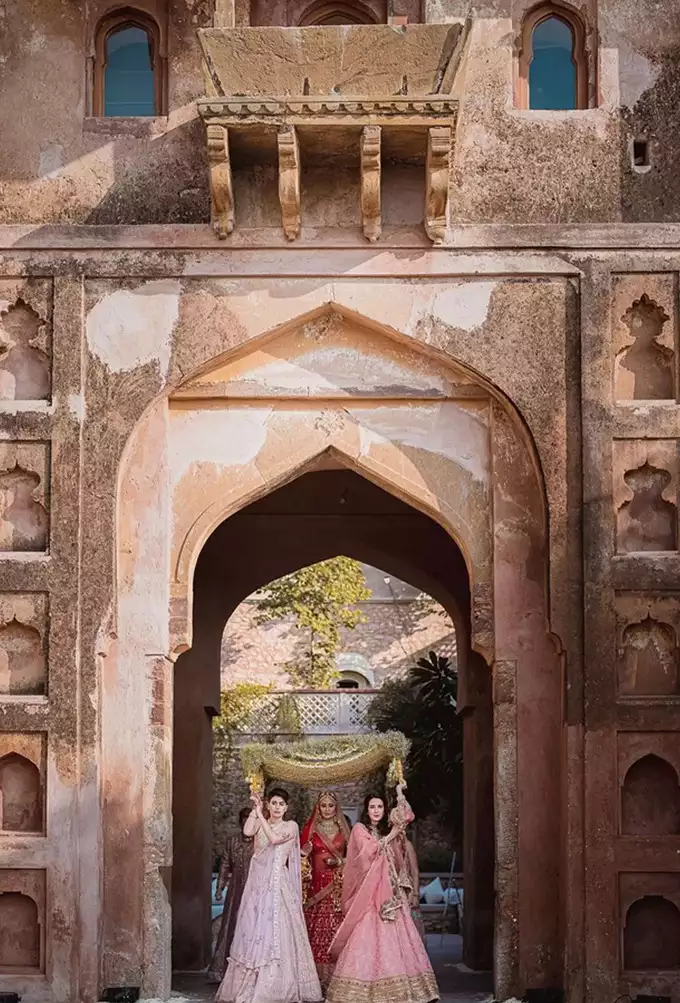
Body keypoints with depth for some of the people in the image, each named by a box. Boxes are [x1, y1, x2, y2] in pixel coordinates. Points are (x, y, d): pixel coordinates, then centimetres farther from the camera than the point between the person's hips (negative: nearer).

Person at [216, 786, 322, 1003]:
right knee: (254, 932, 1)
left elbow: (274, 839, -15)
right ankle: (252, 986, 6)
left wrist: (261, 815, -11)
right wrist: (255, 809, -6)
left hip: (278, 884, -3)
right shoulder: (260, 823, 10)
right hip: (258, 883, 3)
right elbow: (247, 831, -12)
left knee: (277, 932, -7)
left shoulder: (291, 826, 4)